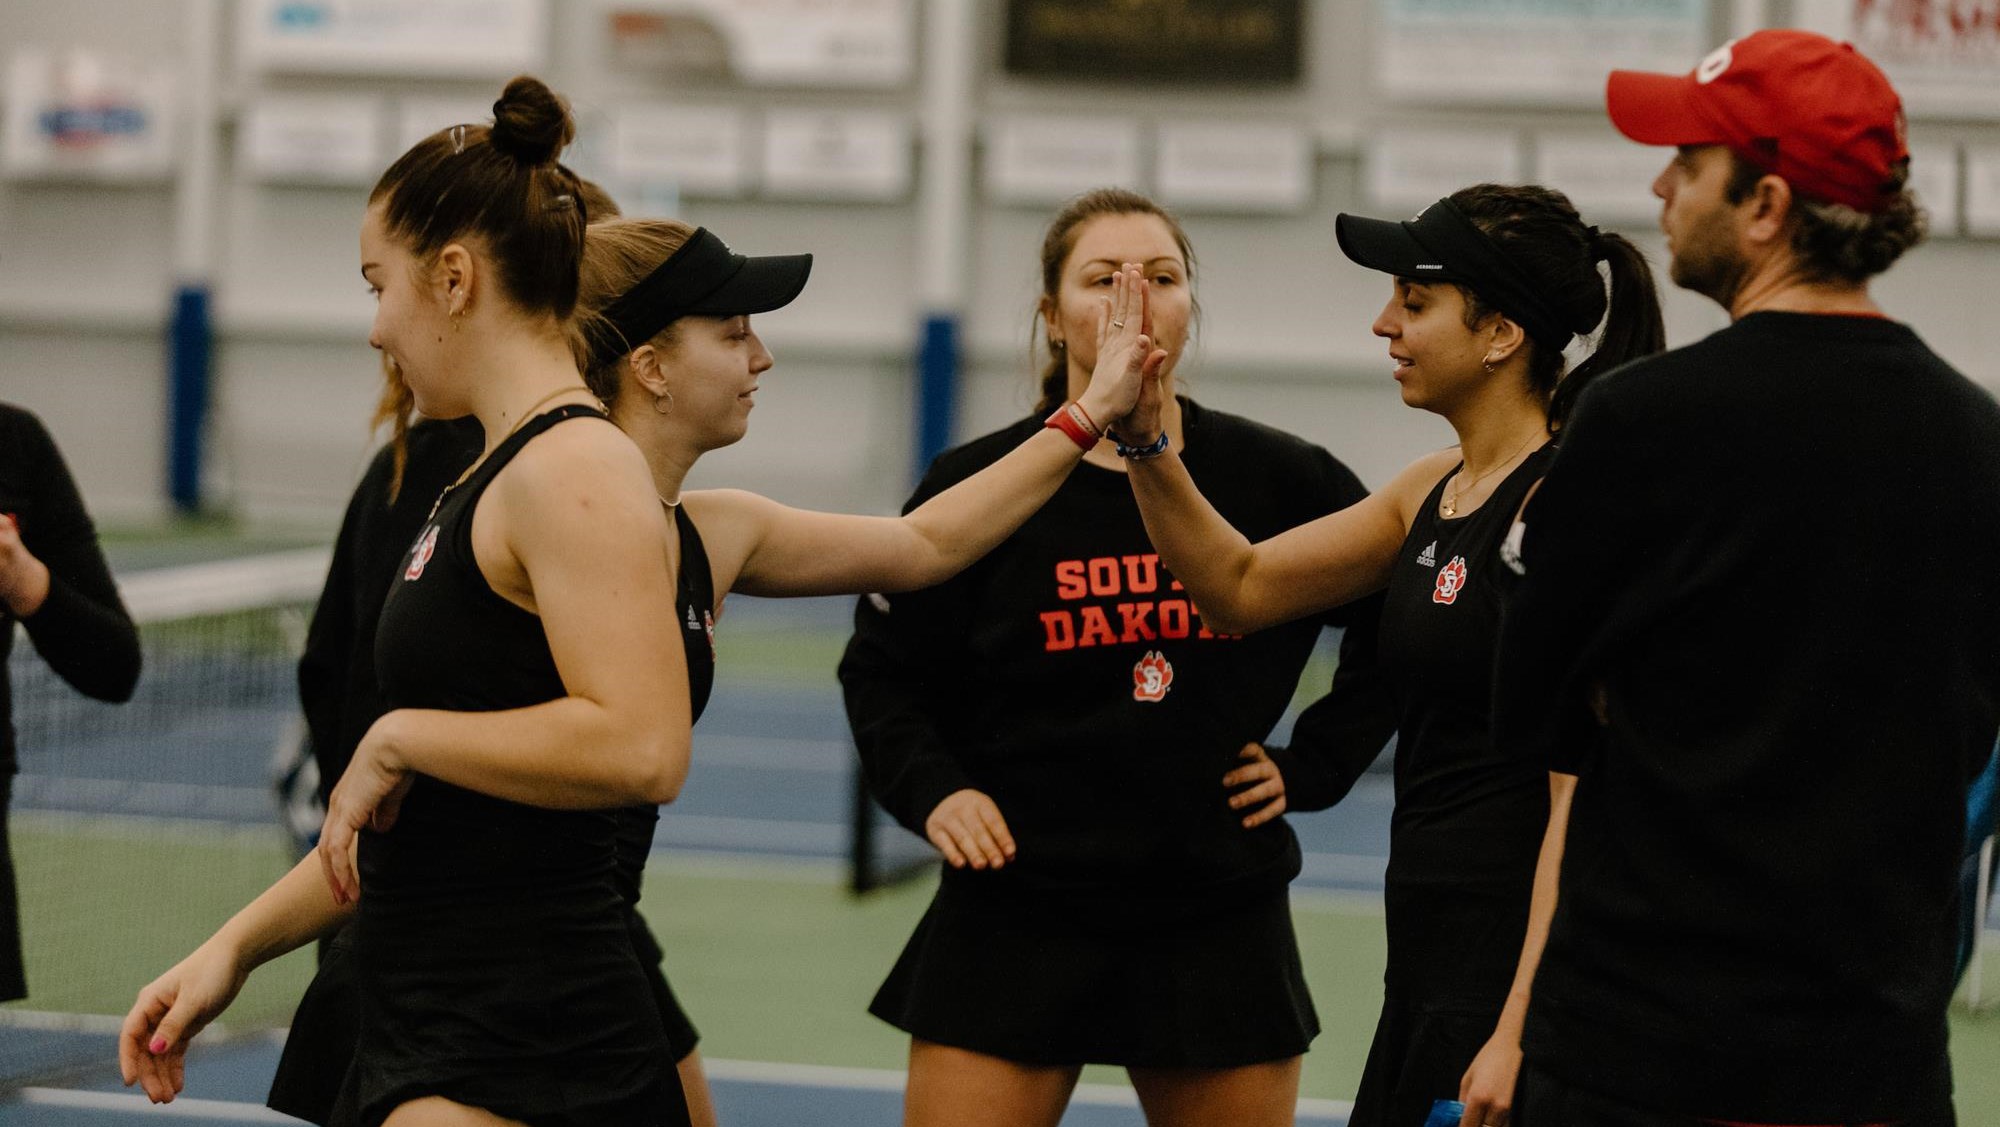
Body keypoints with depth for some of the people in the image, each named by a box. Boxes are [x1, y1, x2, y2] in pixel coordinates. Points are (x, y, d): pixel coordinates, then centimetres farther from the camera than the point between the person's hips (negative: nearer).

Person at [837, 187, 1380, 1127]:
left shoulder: (1279, 481, 1)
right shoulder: (975, 486, -2)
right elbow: (882, 670, 7)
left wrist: (1316, 762, 6)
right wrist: (931, 789, -9)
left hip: (1219, 920, 2)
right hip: (1015, 916, -2)